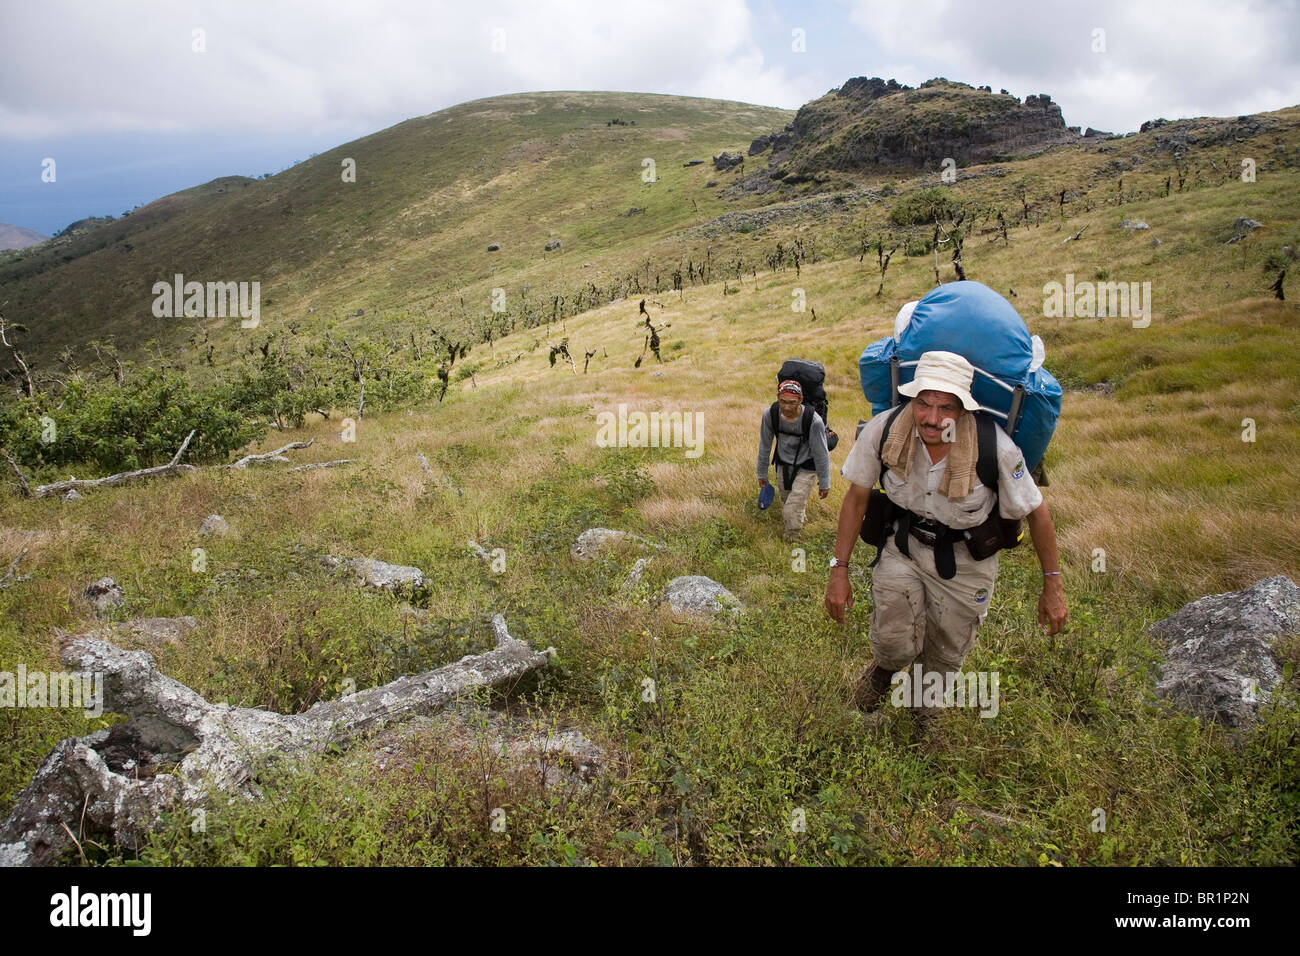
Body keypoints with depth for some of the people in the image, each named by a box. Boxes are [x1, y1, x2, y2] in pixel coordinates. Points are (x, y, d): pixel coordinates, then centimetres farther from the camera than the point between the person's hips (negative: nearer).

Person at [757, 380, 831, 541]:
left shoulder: (813, 420, -29)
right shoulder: (770, 415, -19)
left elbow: (821, 454, -16)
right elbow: (764, 445, -3)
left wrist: (824, 483, -7)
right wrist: (762, 473, 7)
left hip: (805, 468, -4)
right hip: (783, 465, 4)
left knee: (793, 512, -12)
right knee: (786, 504, 20)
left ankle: (792, 540, 16)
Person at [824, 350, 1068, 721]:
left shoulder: (996, 448, -30)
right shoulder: (882, 431, -25)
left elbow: (1037, 512, -13)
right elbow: (857, 498, -8)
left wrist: (1052, 586, -6)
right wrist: (839, 570, -7)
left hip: (966, 559, 0)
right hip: (904, 546, 0)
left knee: (945, 656, 12)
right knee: (895, 644, -15)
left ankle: (924, 695, 50)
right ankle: (884, 670, 25)